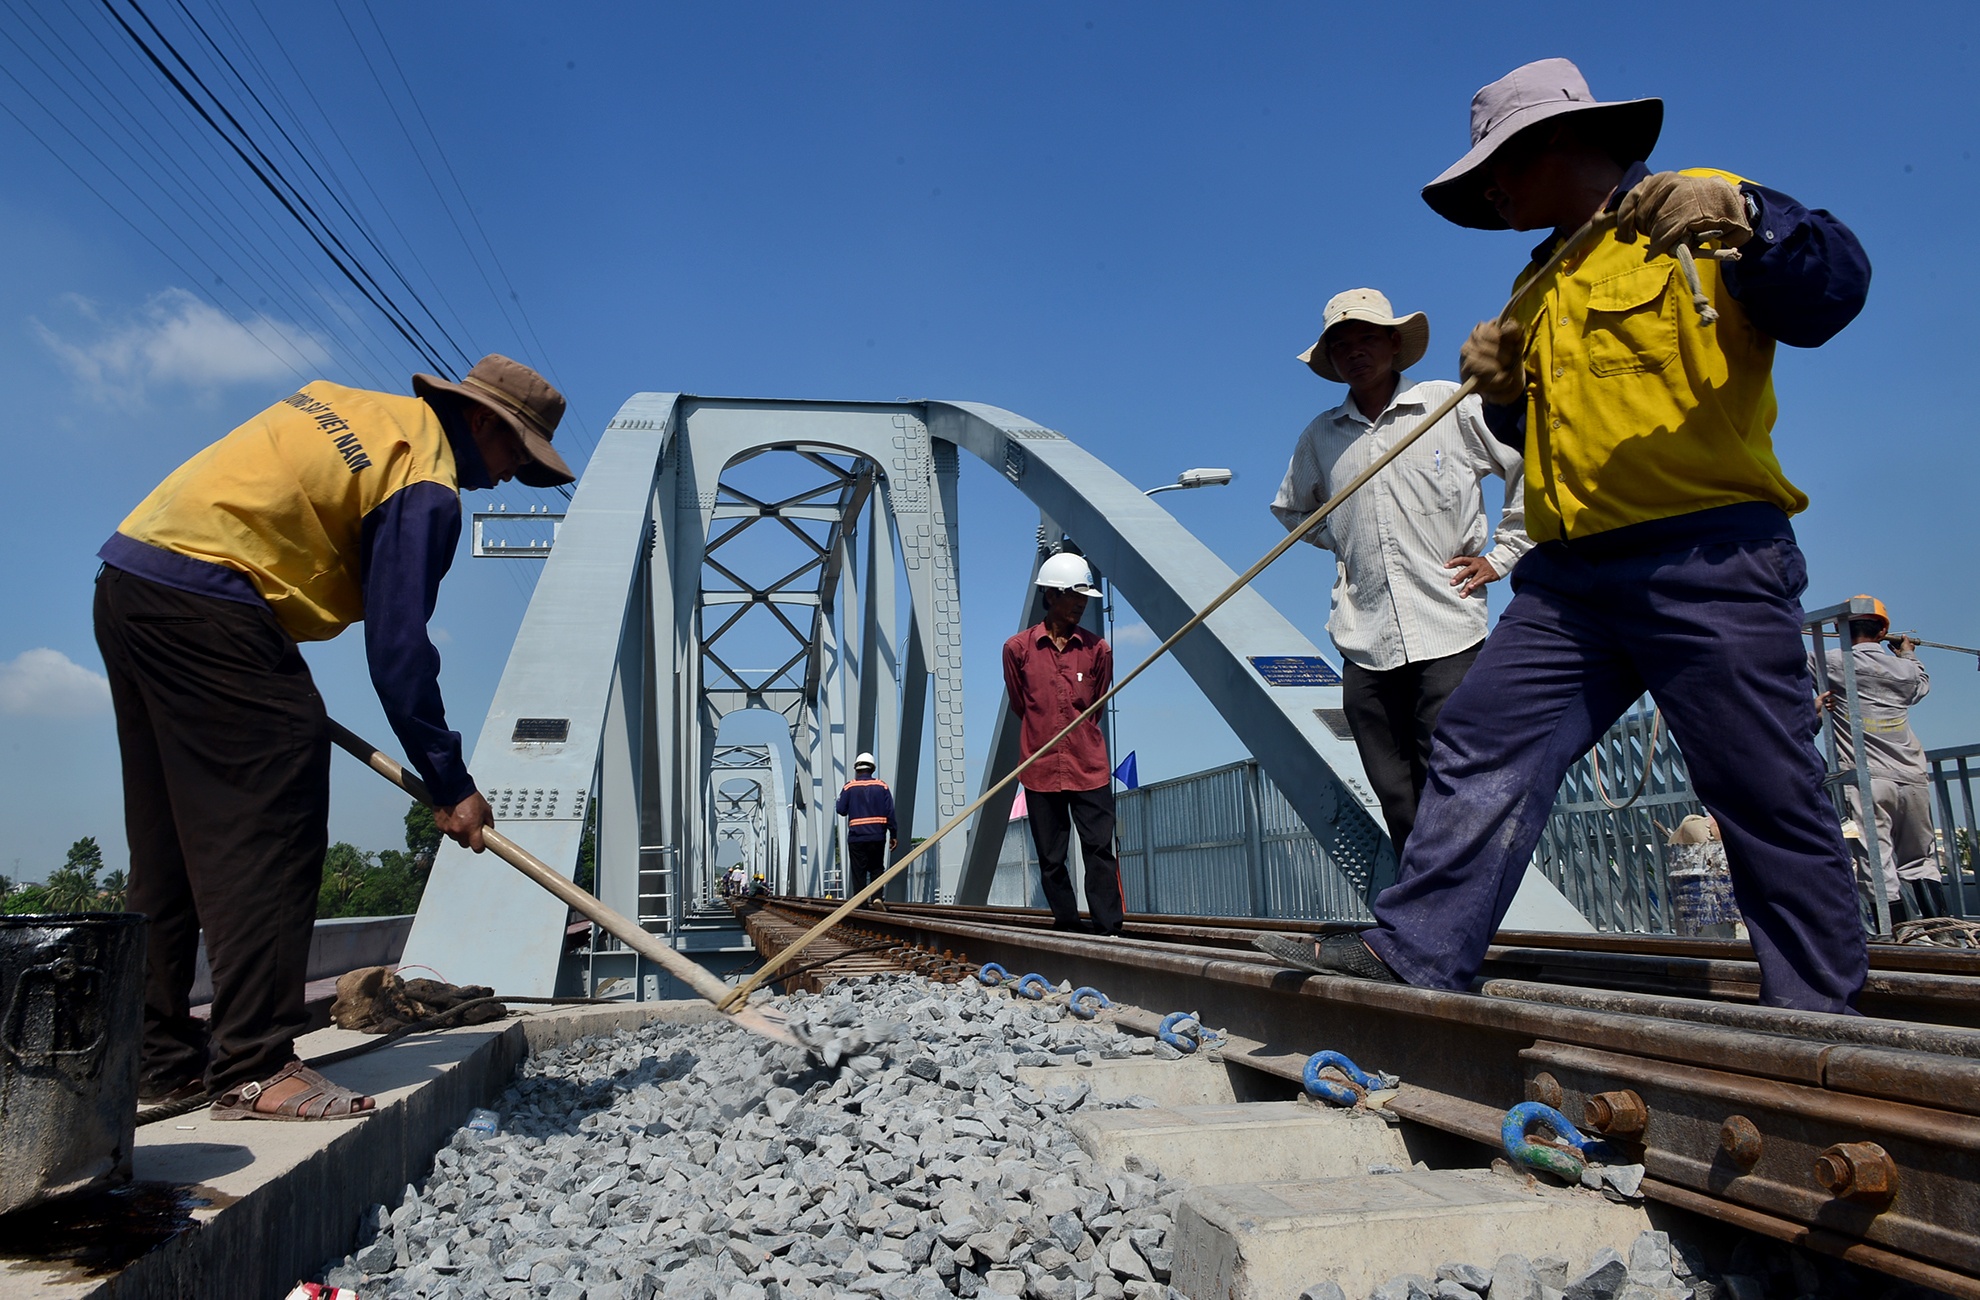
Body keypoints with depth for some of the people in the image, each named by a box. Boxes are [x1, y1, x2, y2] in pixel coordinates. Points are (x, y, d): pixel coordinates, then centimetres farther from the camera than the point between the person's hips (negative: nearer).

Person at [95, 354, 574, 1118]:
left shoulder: (351, 406, 19)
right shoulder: (425, 487, -9)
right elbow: (397, 648, -13)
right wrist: (449, 785, -8)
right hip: (206, 603, -10)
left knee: (173, 841, 13)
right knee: (269, 833, -9)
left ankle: (161, 1058, 20)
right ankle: (255, 1068, -9)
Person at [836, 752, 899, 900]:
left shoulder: (849, 787, -2)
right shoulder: (882, 786, 2)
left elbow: (841, 810, -2)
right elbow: (890, 812, 0)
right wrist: (893, 835, 4)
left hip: (856, 838, -1)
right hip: (877, 837, 1)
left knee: (859, 872, 3)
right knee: (877, 869, 11)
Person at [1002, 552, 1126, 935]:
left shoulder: (1098, 649, 3)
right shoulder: (1018, 648, 0)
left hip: (1090, 768, 0)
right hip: (1041, 768, 0)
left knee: (1100, 849, -4)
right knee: (1051, 858, 7)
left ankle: (1109, 928, 0)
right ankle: (1066, 922, 21)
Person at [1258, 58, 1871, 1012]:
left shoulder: (1699, 217, 0)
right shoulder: (1541, 287, 23)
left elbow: (1831, 291, -13)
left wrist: (1744, 218, -30)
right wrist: (1503, 391, 6)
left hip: (1707, 561, -7)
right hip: (1573, 574, 7)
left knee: (1767, 796, -1)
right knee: (1480, 743, -4)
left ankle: (1818, 1012, 12)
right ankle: (1418, 951, -3)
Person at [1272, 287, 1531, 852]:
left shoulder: (1454, 404, 3)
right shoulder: (1320, 436, 14)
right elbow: (1289, 507, 31)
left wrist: (1501, 555, 4)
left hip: (1446, 635, -3)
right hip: (1364, 644, 3)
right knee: (1399, 807, 4)